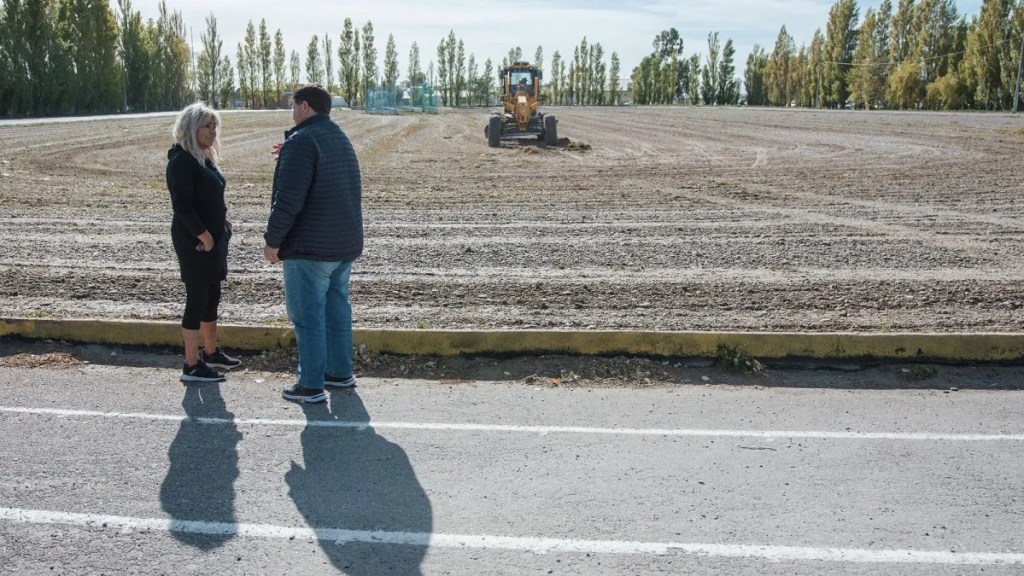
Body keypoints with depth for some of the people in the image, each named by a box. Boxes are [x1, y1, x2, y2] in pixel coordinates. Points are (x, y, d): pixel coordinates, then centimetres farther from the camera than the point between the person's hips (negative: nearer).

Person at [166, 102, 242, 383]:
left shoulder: (204, 158, 14)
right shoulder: (182, 160, -15)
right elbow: (182, 204, -21)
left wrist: (223, 219, 6)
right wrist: (203, 235, -20)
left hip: (214, 237, 9)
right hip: (195, 240, -9)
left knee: (212, 297, 17)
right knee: (197, 299, -4)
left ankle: (211, 352, 31)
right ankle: (192, 365, 3)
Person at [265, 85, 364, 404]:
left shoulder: (302, 141, -16)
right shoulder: (340, 138, 13)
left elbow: (288, 200, -23)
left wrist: (272, 240, -13)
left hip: (310, 247, -9)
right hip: (346, 244, 9)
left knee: (308, 314, -1)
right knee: (337, 308, 17)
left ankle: (311, 385, 4)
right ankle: (340, 372, 26)